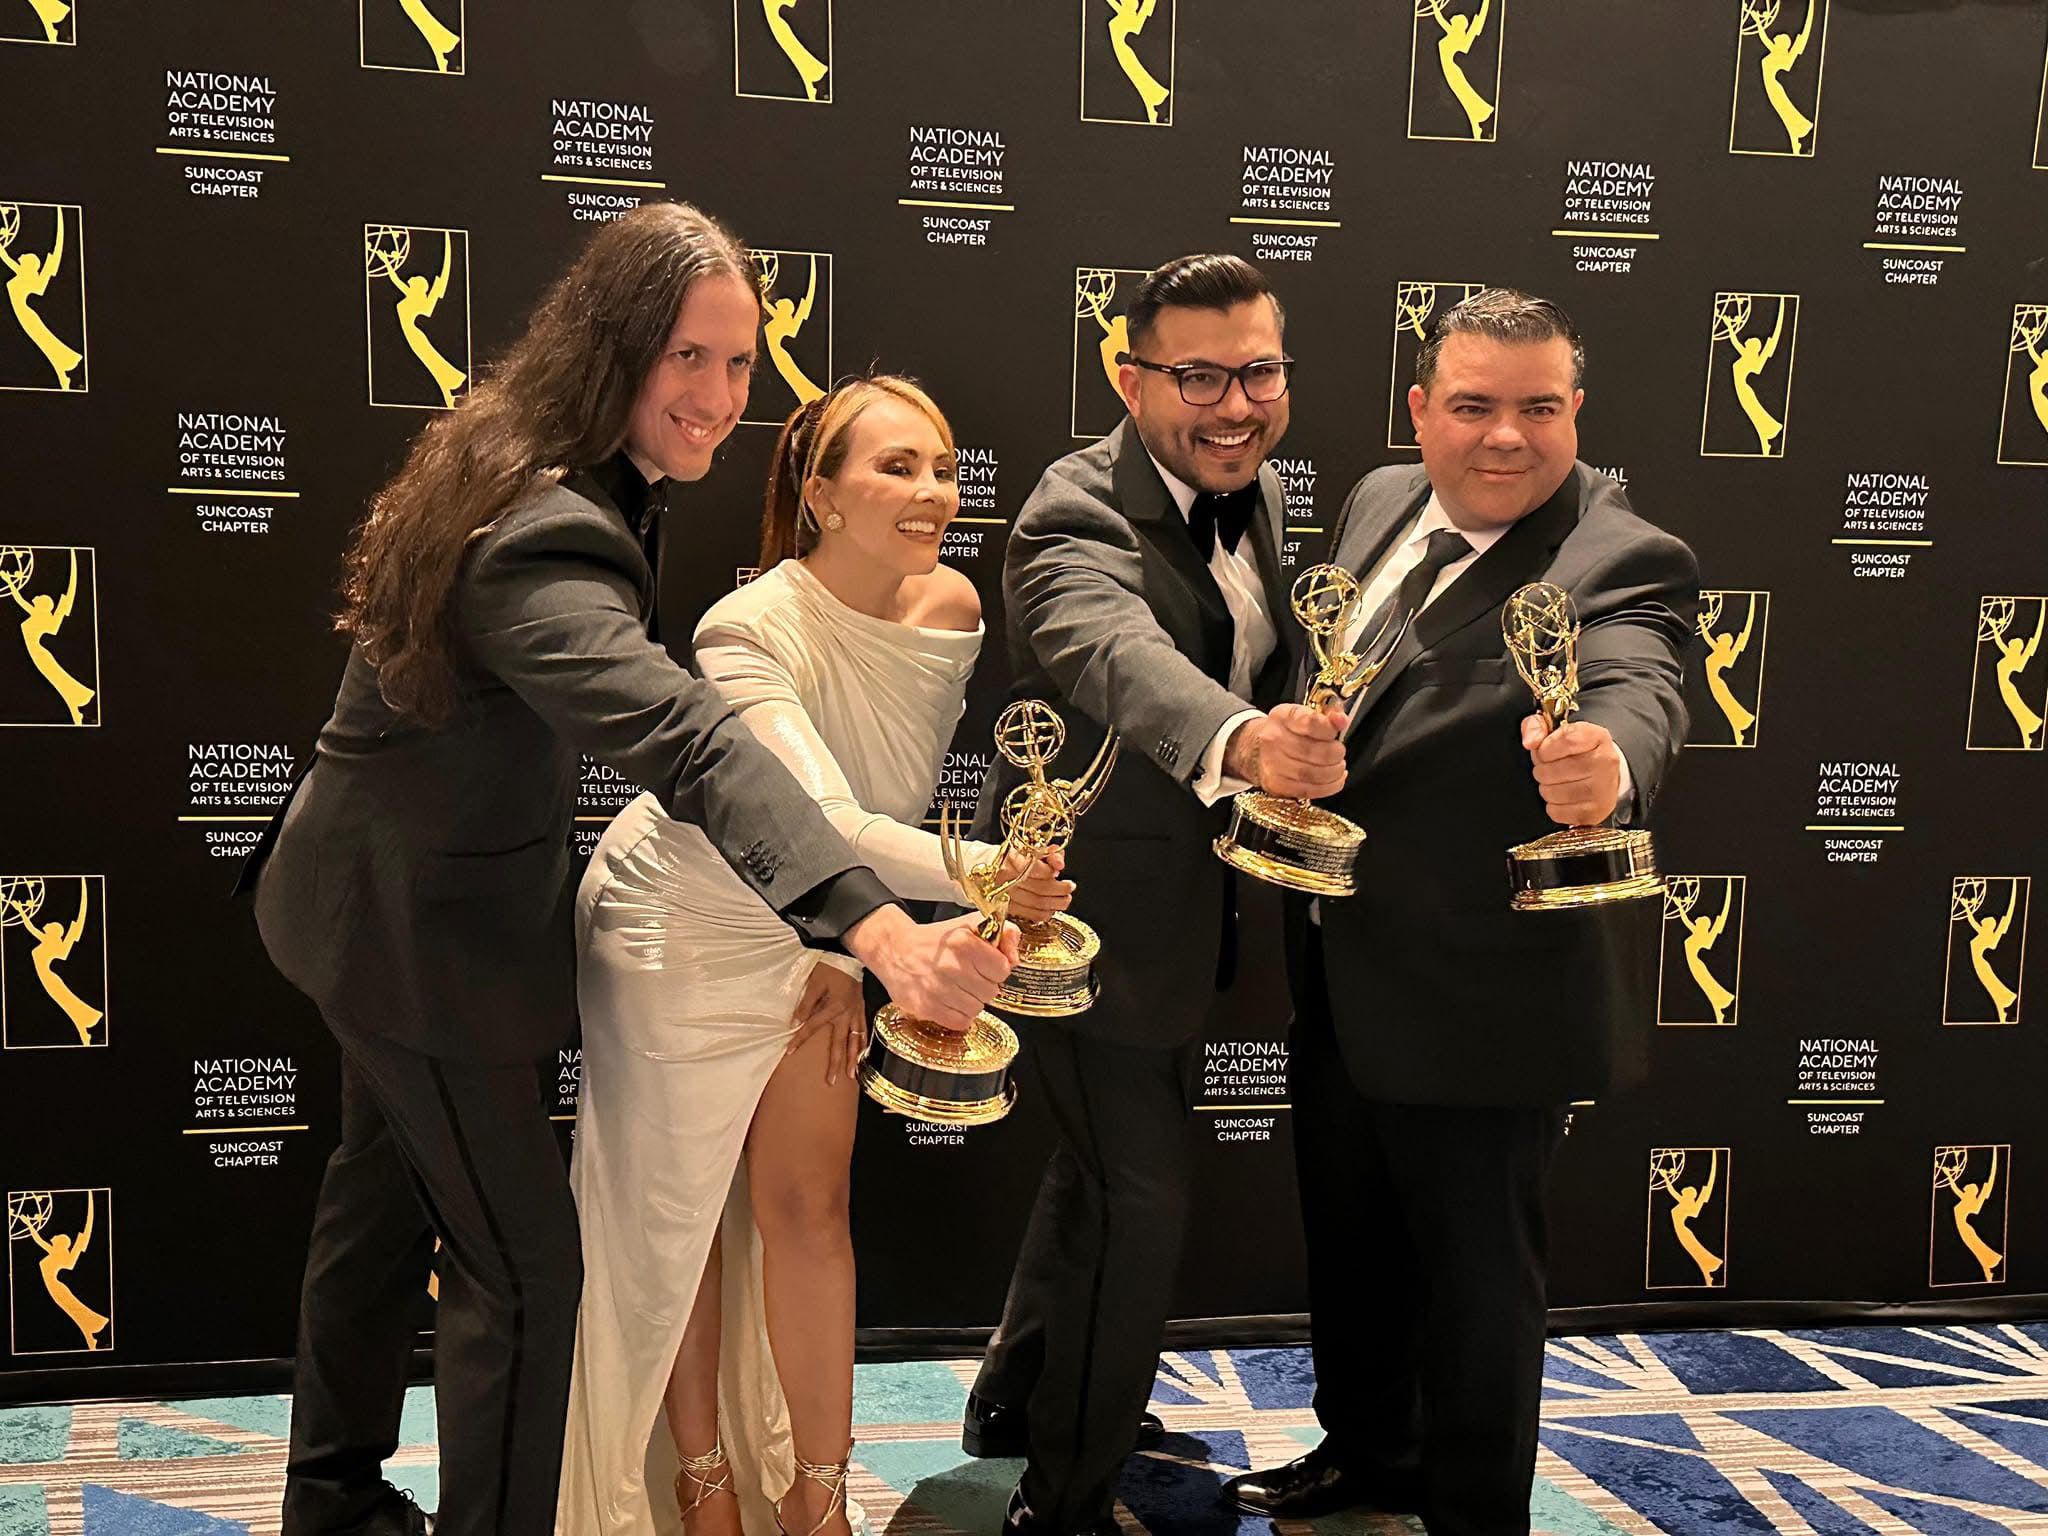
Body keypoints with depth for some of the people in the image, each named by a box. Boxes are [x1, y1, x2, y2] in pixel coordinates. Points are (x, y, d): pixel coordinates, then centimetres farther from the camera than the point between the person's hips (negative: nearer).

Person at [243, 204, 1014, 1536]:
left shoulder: (521, 465, 0)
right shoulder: (541, 536, -34)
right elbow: (682, 738, -50)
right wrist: (881, 929, -62)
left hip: (383, 904, 11)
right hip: (421, 930, -11)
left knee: (386, 1201, 25)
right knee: (525, 1266, 0)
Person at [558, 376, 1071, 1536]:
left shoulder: (952, 608, -13)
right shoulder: (752, 633, -31)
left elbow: (902, 796, 0)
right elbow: (825, 824, -44)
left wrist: (856, 942, -3)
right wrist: (980, 873, -59)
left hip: (813, 931, 5)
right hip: (680, 931, -4)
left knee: (808, 1204, 10)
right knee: (682, 1214, 9)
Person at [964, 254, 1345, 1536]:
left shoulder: (1263, 495, 1)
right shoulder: (1080, 515, -26)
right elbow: (1117, 653, -49)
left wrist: (1299, 739, 3)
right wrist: (1246, 744, -66)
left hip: (1185, 911, 9)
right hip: (1094, 914, -9)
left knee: (1105, 1166, 24)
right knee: (1143, 1198, -2)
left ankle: (1015, 1402, 47)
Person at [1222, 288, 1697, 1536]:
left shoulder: (1623, 565, -20)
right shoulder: (1381, 501, 2)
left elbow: (1635, 694, -41)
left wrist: (1604, 768, -61)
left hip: (1481, 996, -7)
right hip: (1340, 966, 8)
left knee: (1475, 1269, 11)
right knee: (1349, 1233, 24)